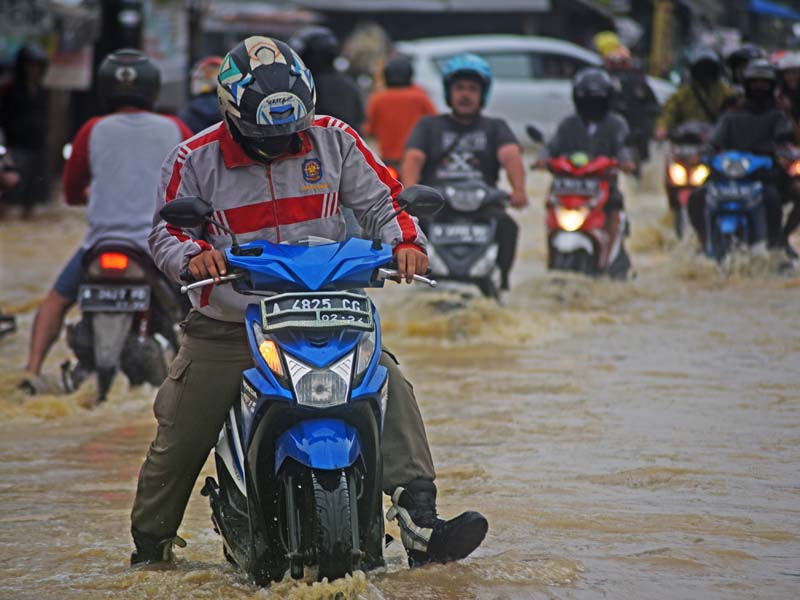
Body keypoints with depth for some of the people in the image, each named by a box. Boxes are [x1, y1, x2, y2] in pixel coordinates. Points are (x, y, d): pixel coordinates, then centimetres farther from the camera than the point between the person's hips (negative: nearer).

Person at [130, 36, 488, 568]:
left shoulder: (333, 141, 1)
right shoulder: (196, 159, -3)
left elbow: (381, 201, 6)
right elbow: (167, 228, 2)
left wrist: (405, 243, -13)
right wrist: (193, 254, -20)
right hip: (227, 325, -1)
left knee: (391, 388, -21)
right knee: (181, 436, 1)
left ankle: (420, 524, -28)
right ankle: (151, 539, 27)